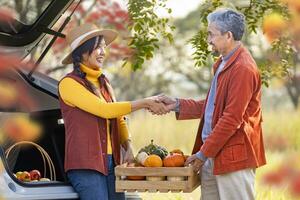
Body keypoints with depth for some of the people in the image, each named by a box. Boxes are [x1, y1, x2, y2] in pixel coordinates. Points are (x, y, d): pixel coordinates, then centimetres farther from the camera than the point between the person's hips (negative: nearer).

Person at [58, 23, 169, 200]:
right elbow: (104, 110, -16)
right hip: (85, 165, -7)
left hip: (111, 163, 7)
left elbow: (119, 120, 17)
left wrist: (128, 149, 0)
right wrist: (144, 103, -14)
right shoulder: (69, 83, -6)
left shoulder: (104, 83, 17)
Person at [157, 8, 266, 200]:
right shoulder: (224, 64, 16)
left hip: (233, 156, -9)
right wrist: (177, 105, 11)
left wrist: (204, 152, -15)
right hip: (213, 155, 10)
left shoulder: (243, 68, -16)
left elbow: (232, 118, -19)